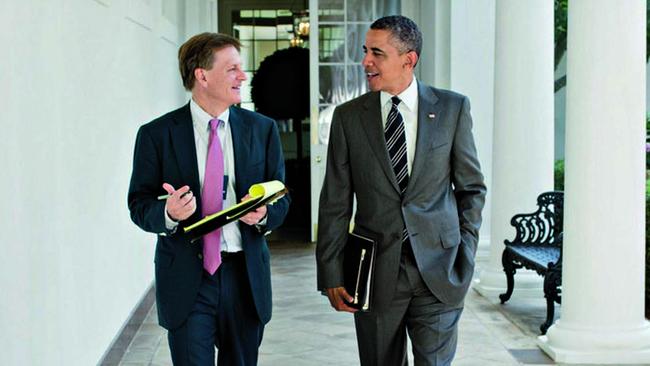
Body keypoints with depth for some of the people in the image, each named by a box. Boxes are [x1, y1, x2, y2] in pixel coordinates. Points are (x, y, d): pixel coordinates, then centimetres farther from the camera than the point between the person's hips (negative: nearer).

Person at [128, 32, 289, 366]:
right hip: (186, 279, -3)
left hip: (245, 276, 3)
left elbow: (281, 198, 10)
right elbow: (139, 204, 1)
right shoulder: (156, 135, -2)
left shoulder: (262, 129, 6)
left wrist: (264, 213, -13)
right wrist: (167, 213, -21)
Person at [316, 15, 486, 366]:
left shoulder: (452, 108, 2)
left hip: (438, 270, -1)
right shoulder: (348, 116, 2)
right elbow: (335, 203, 2)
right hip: (376, 271, 1)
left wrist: (465, 255, 2)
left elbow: (472, 187, 8)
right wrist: (331, 274, -1)